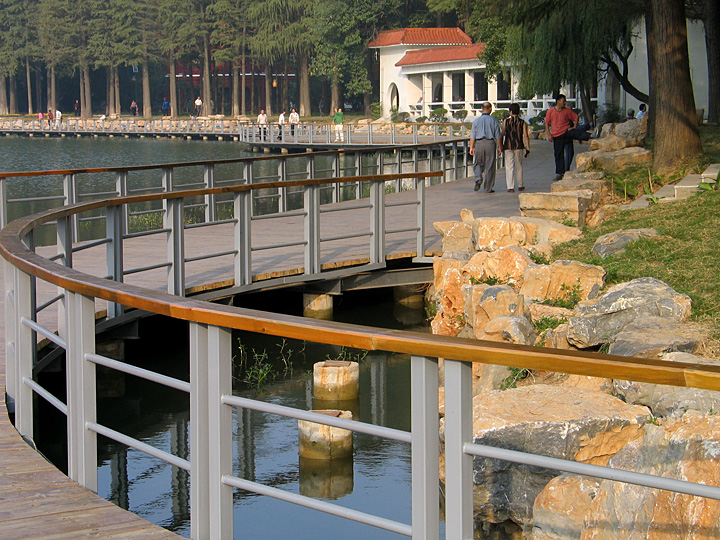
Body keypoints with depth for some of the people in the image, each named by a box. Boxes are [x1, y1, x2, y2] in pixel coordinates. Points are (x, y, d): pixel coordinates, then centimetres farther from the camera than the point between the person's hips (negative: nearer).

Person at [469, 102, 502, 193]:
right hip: (490, 143, -1)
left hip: (479, 143, 1)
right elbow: (498, 136, 1)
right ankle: (488, 188, 5)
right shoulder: (494, 121, 0)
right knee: (490, 166, 4)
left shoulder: (476, 120, 3)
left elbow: (472, 135, 1)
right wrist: (499, 147, 8)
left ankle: (478, 178, -12)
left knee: (477, 164, 15)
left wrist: (471, 147, 4)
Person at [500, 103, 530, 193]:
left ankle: (510, 187, -7)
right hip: (519, 147, 2)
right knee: (519, 166, 17)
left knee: (509, 167, 0)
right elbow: (526, 136, -4)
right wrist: (527, 149, -2)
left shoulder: (506, 121, -3)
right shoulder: (522, 122, 0)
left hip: (508, 147, -2)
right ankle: (520, 186, 25)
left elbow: (502, 134, -2)